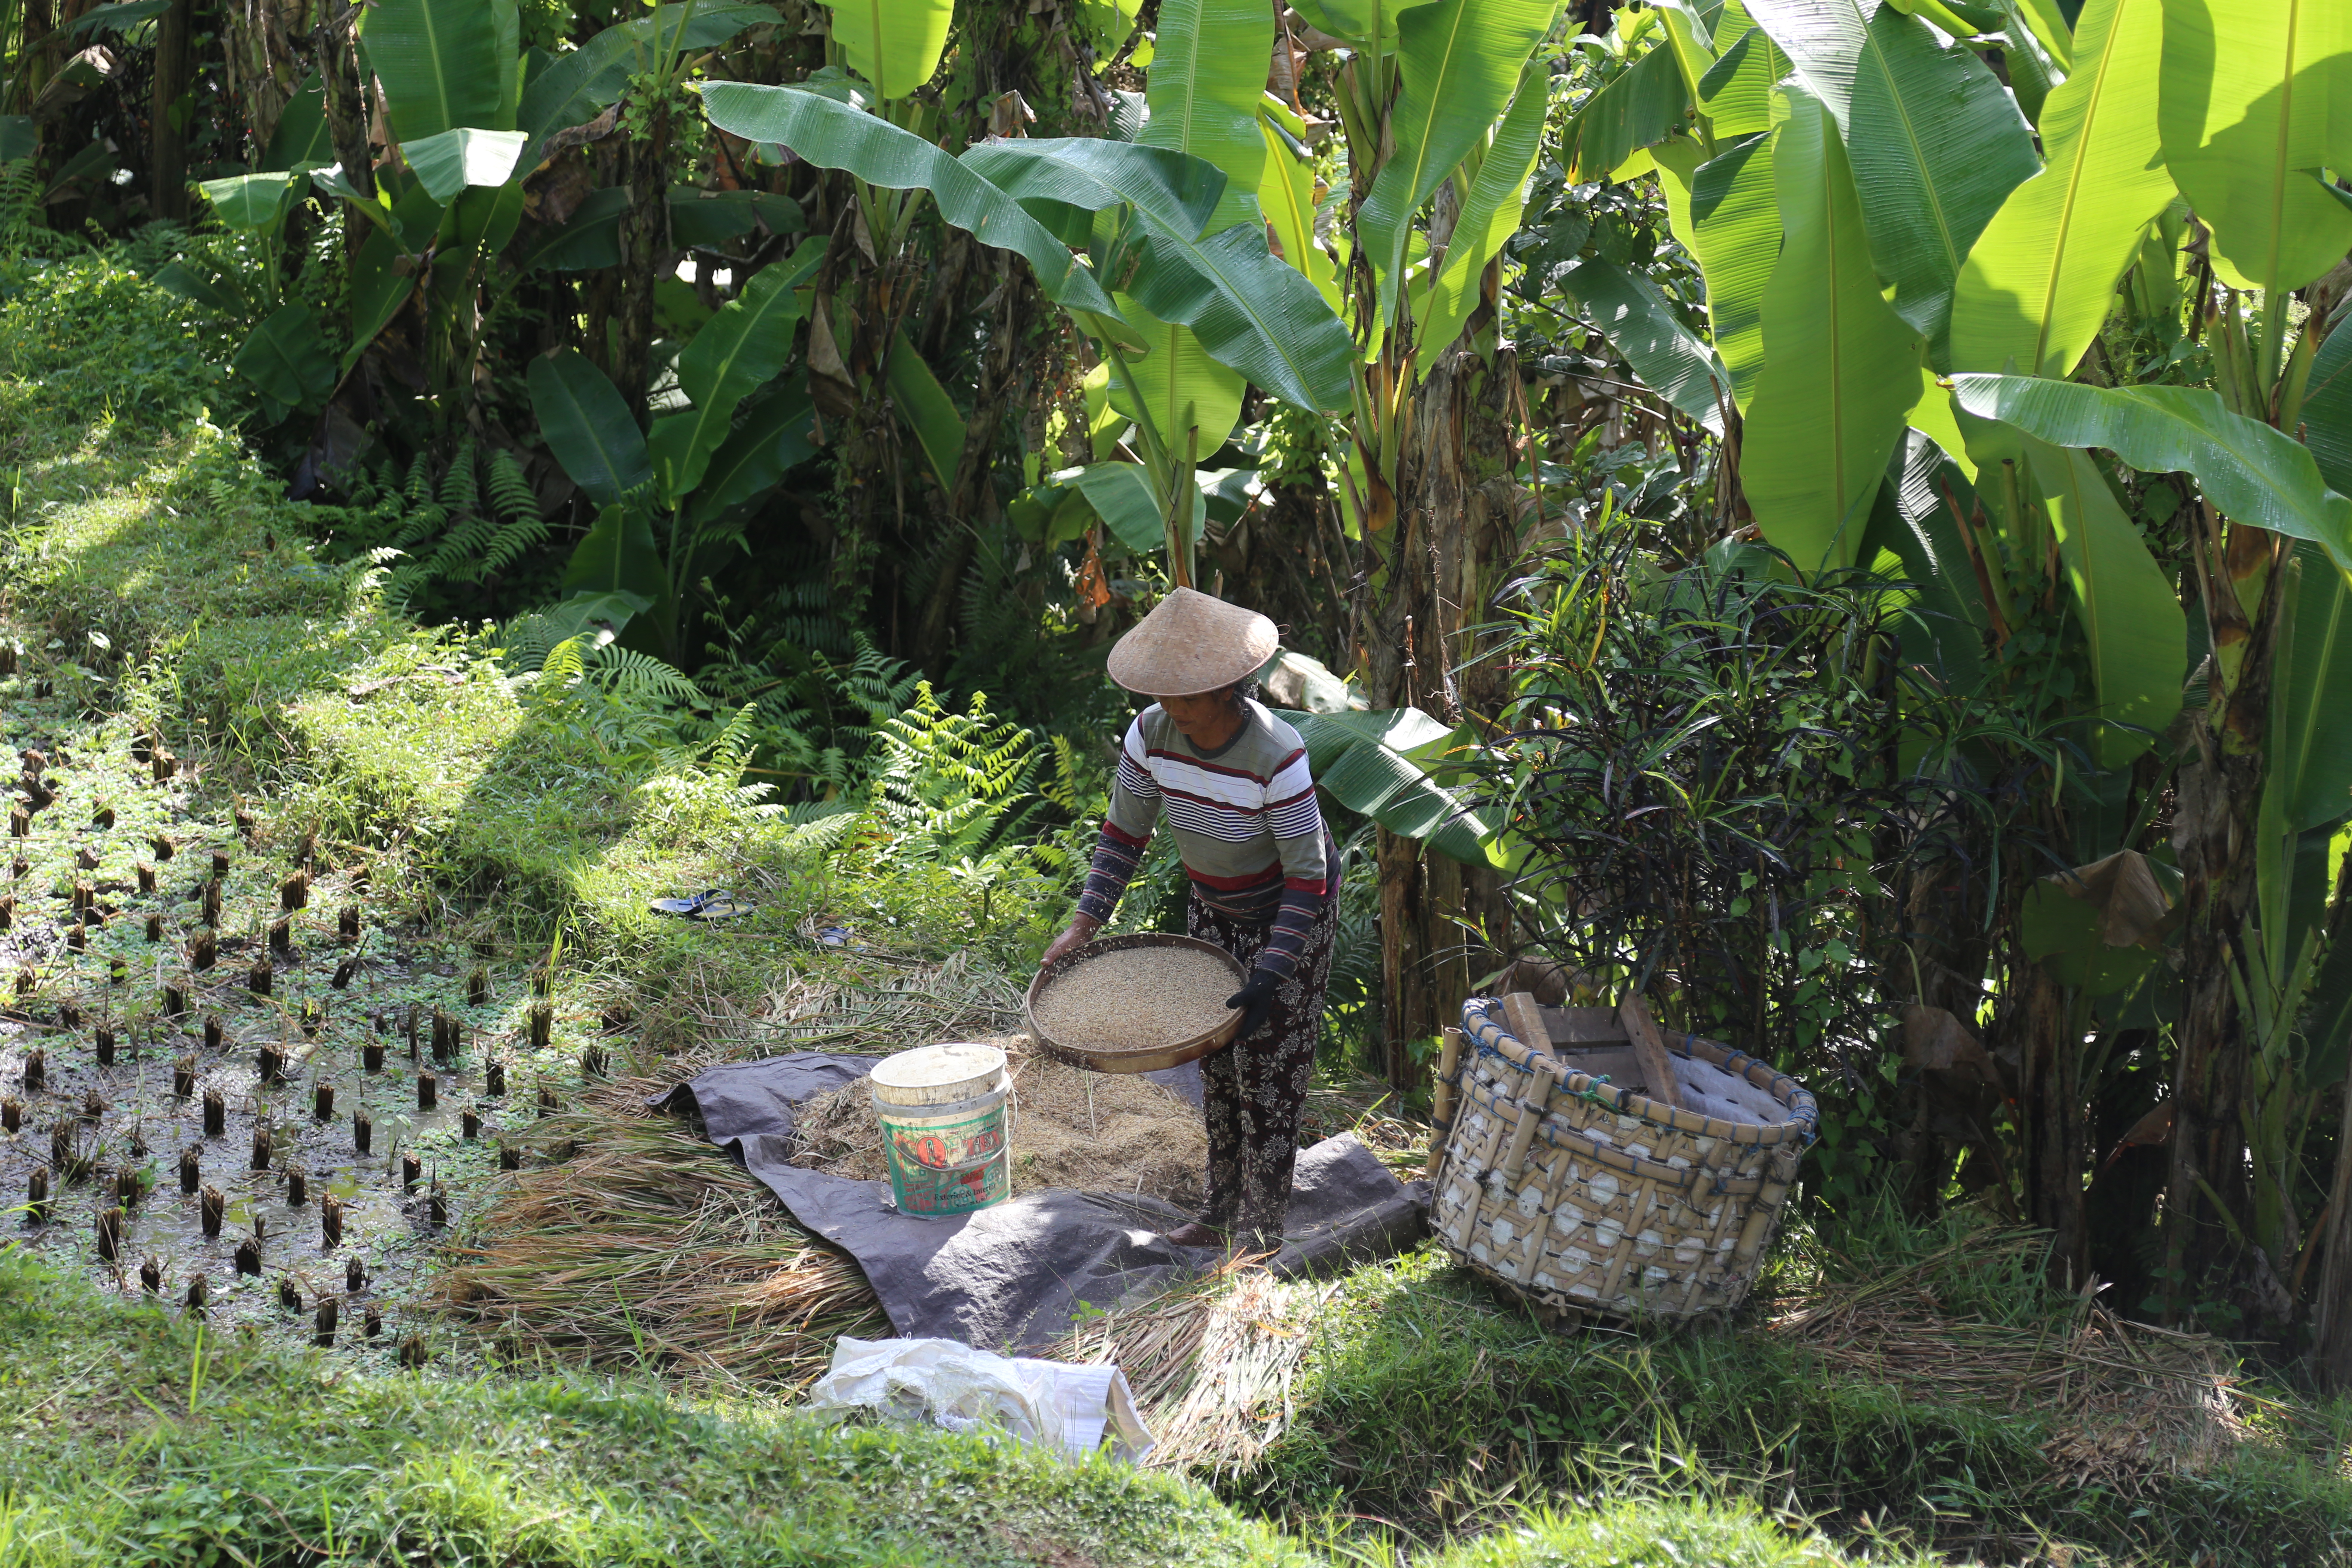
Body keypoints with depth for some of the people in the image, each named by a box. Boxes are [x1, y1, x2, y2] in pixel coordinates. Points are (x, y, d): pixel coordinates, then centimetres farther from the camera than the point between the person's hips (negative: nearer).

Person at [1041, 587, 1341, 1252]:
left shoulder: (1276, 755, -34)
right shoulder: (1152, 733, -19)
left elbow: (1308, 875, -28)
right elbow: (1124, 834, -5)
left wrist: (1272, 976, -33)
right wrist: (1085, 925, -13)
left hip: (1289, 911, -6)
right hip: (1213, 905, 6)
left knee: (1269, 1066, -2)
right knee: (1216, 1059, 14)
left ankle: (1260, 1231, 9)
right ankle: (1222, 1212, 29)